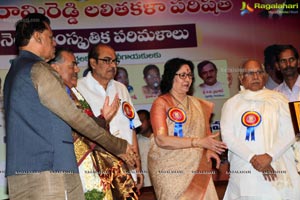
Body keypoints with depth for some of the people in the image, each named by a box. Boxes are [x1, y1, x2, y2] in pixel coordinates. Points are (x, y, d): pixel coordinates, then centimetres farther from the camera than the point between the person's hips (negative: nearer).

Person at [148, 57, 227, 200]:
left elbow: (206, 132, 18)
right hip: (170, 169, -5)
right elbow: (161, 140, -16)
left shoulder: (197, 103, 13)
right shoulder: (161, 103, -5)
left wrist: (209, 149, -5)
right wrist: (199, 142, -20)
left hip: (197, 167, 5)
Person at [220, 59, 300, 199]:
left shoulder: (278, 100, 7)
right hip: (244, 169, 0)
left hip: (277, 166, 0)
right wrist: (252, 158, -13)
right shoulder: (231, 104, 8)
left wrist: (269, 156, -13)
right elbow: (227, 136, -1)